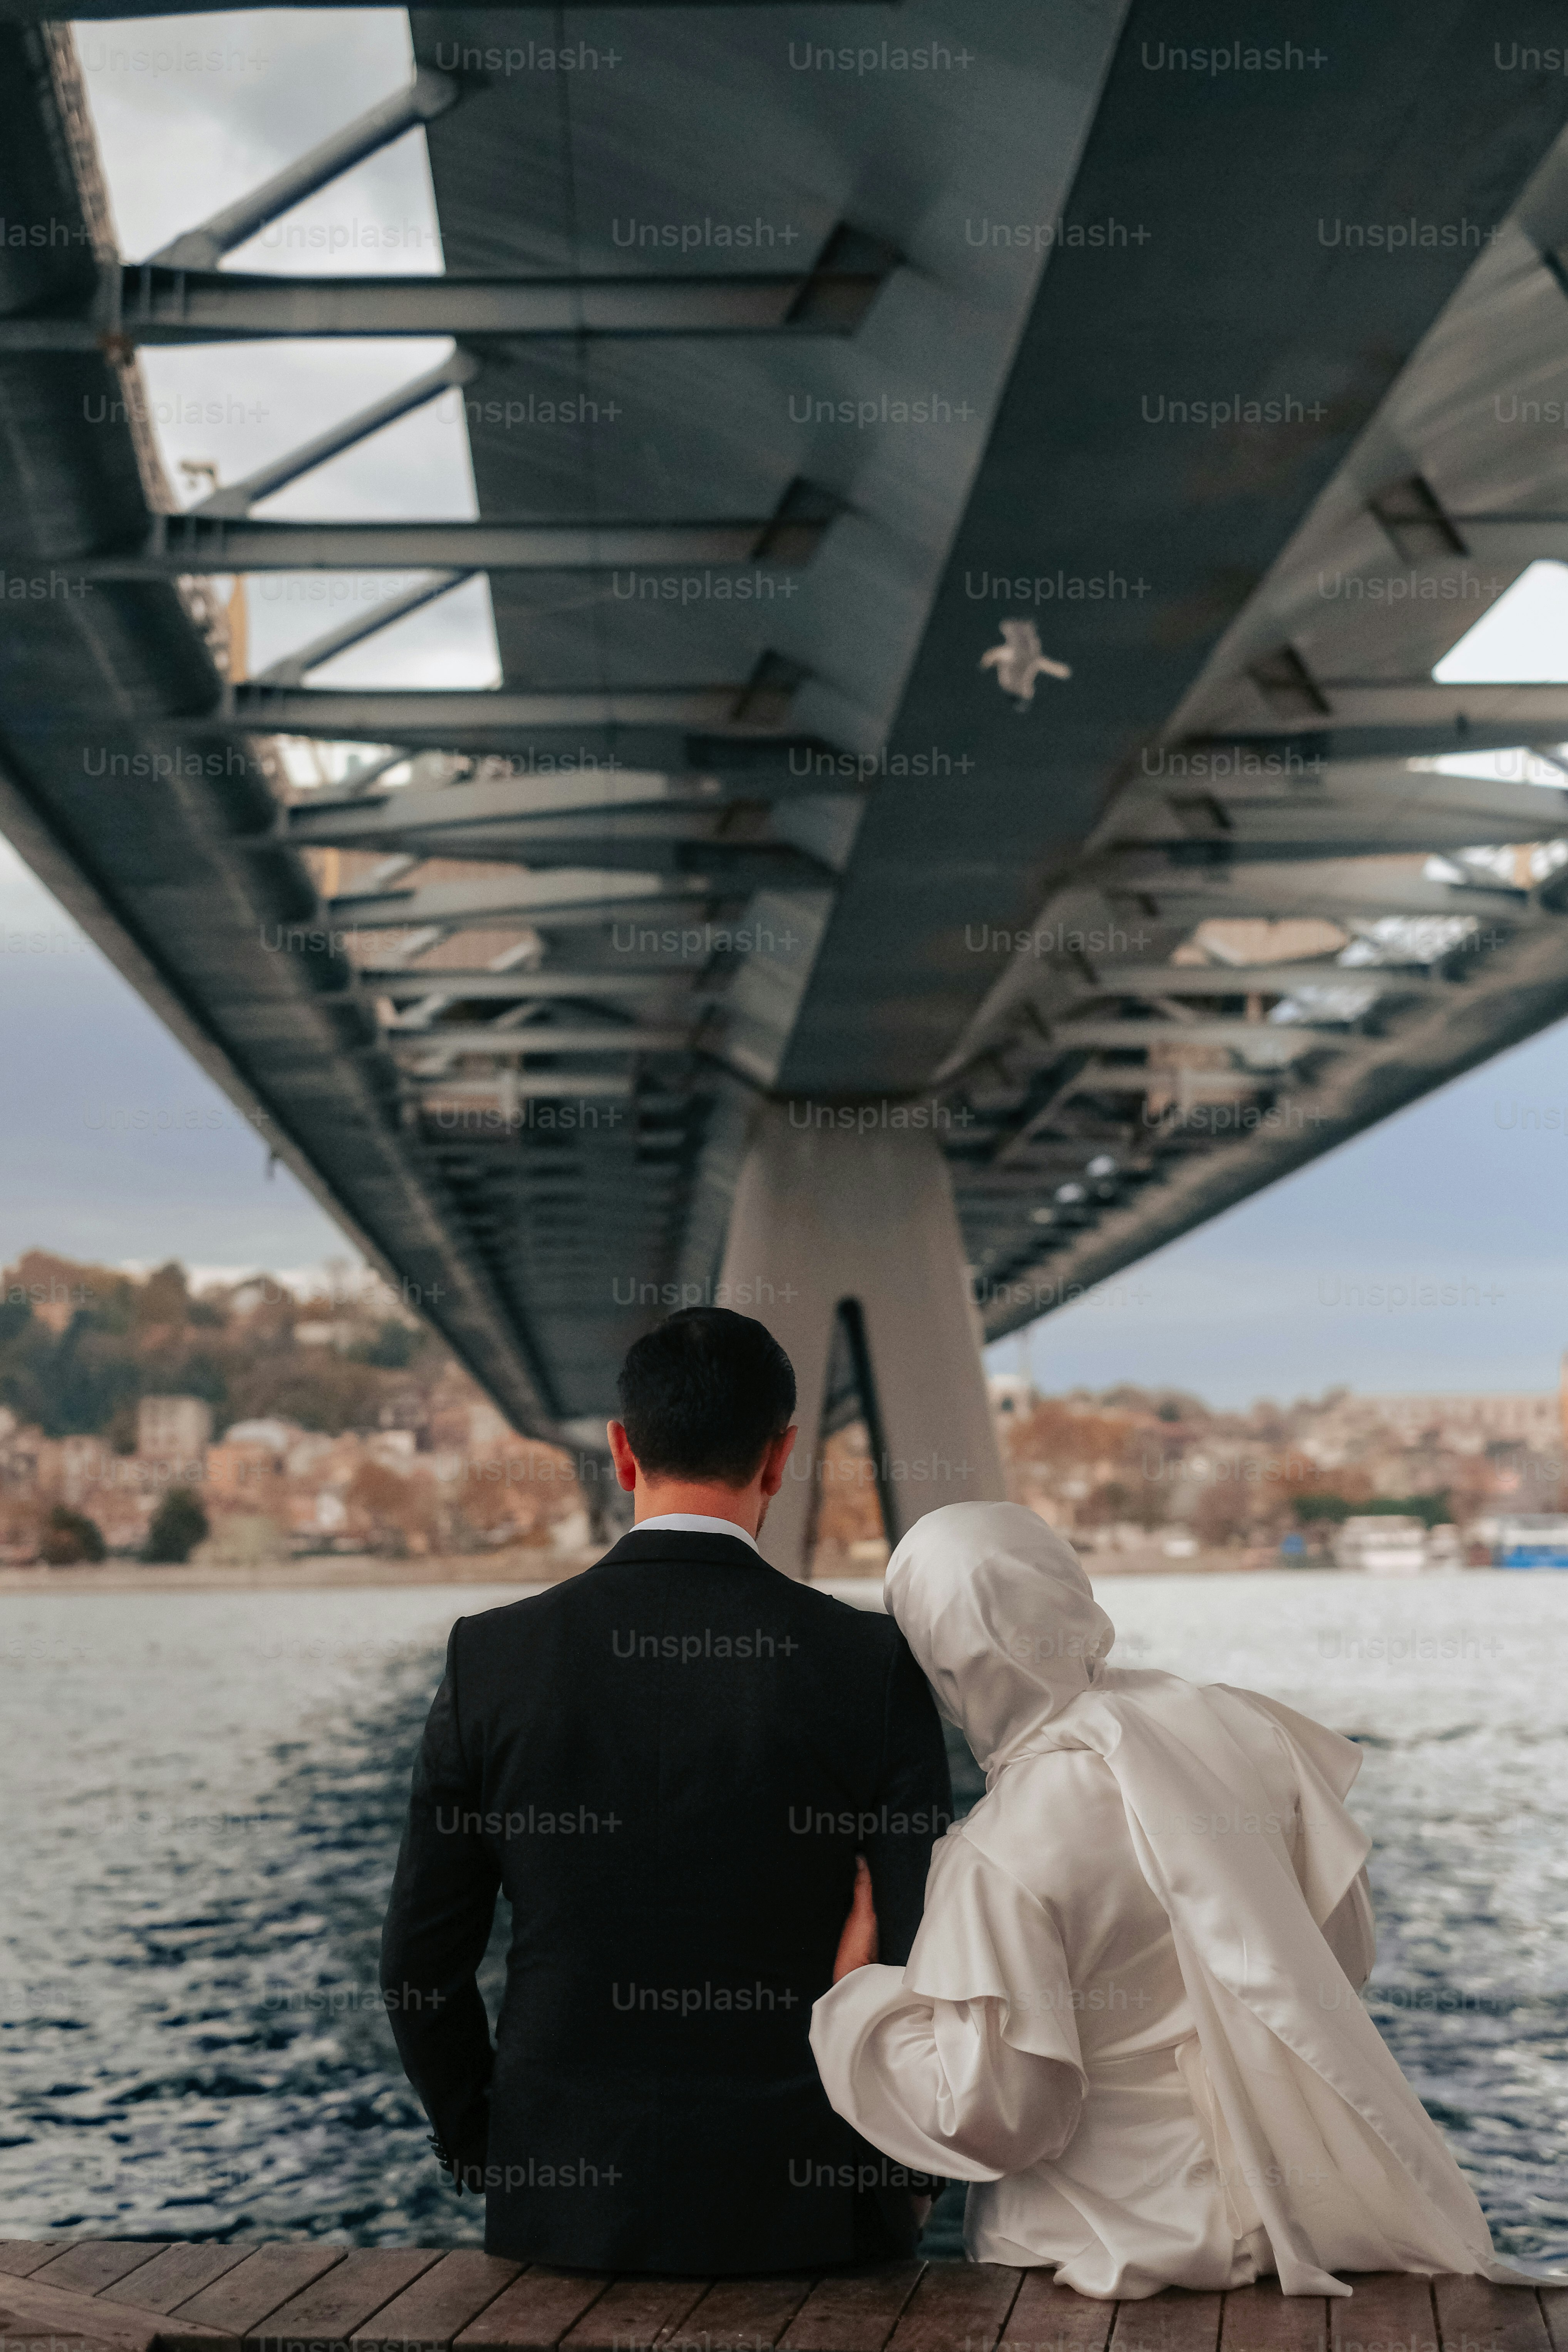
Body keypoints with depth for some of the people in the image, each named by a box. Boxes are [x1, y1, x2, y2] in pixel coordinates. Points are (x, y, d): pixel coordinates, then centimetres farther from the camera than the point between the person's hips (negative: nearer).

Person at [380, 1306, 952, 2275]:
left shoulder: (492, 1657, -4)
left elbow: (421, 1962, 1)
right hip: (800, 2201, -1)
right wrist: (906, 2169, 8)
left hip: (566, 2202, 2)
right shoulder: (871, 1662, -8)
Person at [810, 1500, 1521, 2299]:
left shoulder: (998, 1860, -20)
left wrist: (858, 1993, -3)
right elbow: (1348, 1949, 7)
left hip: (1129, 2243, -6)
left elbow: (995, 2120, -15)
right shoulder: (1241, 1726, -4)